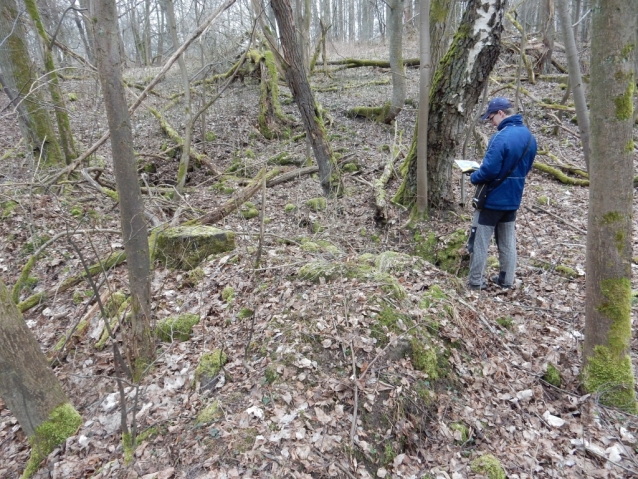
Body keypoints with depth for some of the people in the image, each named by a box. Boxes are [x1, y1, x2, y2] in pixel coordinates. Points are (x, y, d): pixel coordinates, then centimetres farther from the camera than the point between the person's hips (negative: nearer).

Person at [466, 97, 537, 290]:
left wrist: (474, 177, -7)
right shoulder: (529, 136, 6)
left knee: (480, 240, 3)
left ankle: (476, 281, 11)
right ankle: (506, 279, 25)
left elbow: (489, 170, -25)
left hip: (492, 198, -8)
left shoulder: (501, 137, -23)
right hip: (512, 198, 8)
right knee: (508, 241, 16)